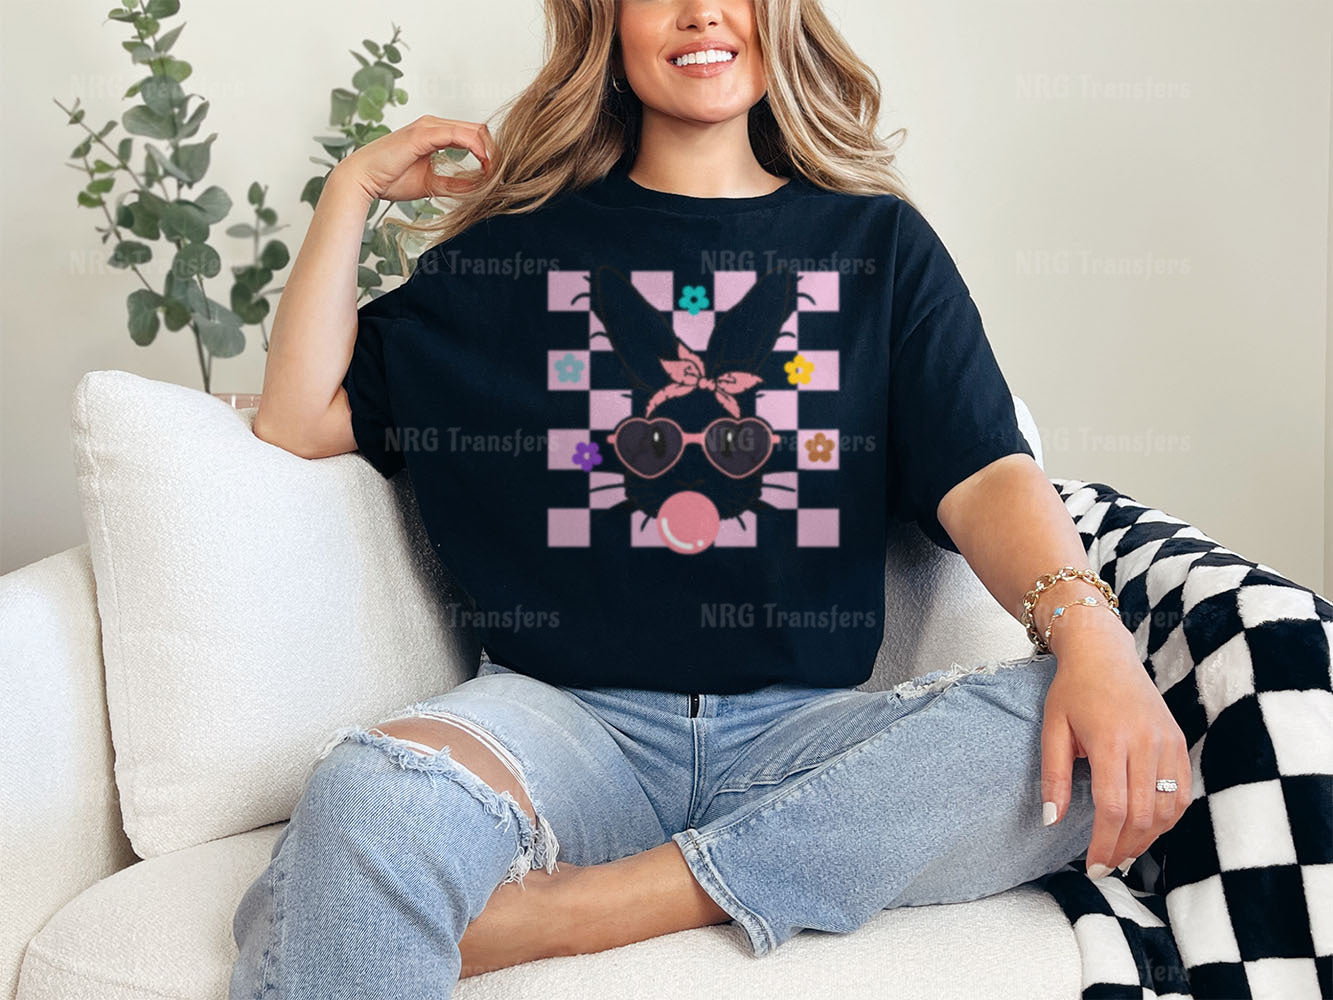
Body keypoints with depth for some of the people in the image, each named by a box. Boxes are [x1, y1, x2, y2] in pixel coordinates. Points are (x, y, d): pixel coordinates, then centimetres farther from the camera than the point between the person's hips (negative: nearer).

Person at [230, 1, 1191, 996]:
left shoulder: (879, 243, 14)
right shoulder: (520, 243, 15)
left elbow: (984, 475, 0)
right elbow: (302, 419, 13)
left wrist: (1090, 631, -19)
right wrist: (353, 189, 9)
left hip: (806, 730, 3)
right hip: (567, 713, -3)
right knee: (371, 797, -38)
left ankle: (572, 907, -26)